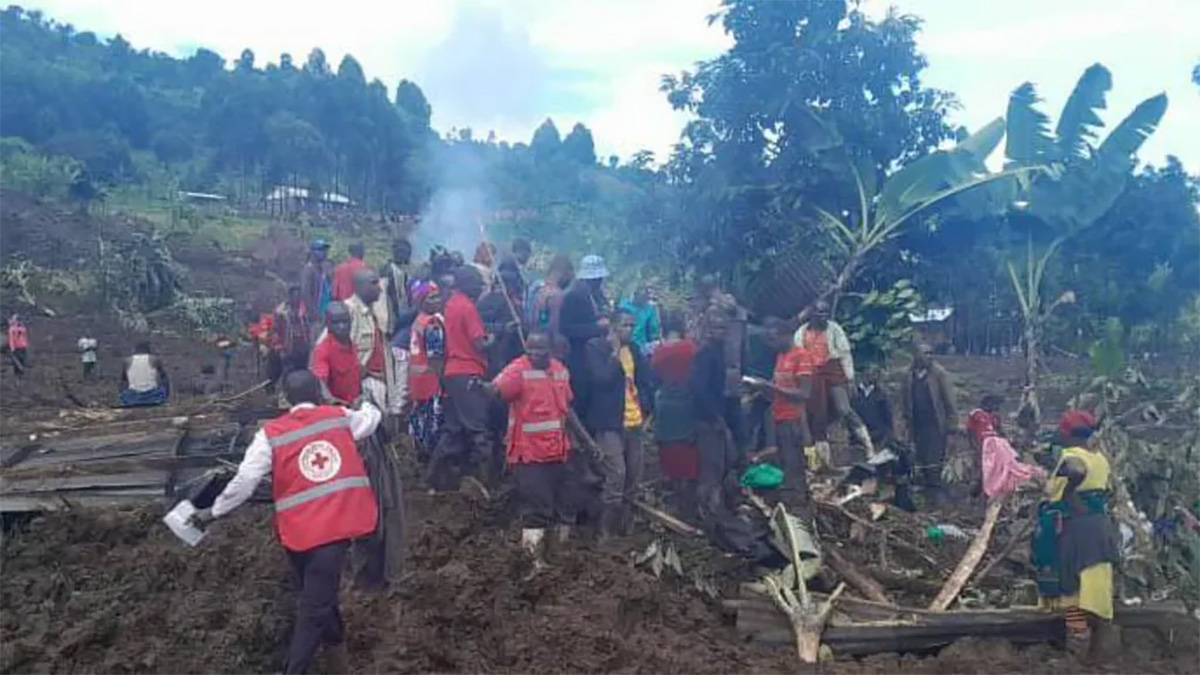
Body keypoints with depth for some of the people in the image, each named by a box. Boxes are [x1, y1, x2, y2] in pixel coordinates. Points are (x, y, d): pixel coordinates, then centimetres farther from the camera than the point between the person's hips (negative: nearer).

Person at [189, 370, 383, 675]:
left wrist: (213, 512, 10)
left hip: (299, 528, 2)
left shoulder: (271, 434, 2)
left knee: (317, 597, 21)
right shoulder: (340, 417, 7)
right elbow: (372, 418, 27)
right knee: (315, 607, -3)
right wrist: (367, 403, 50)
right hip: (336, 523, -1)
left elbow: (245, 481, -3)